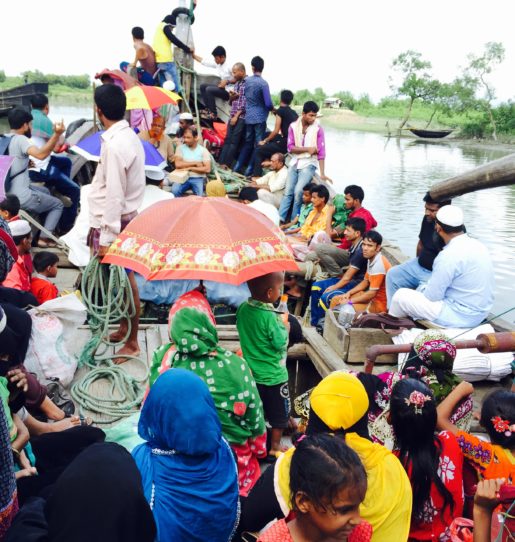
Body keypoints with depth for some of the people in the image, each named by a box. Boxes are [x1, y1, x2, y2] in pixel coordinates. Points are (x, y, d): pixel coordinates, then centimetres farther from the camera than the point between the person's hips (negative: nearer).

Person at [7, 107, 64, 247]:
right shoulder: (20, 139, -16)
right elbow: (41, 154, -34)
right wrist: (57, 134, -40)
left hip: (8, 193, 9)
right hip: (20, 197, -9)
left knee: (45, 191, 31)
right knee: (57, 205, 11)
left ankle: (42, 230, 34)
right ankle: (43, 238, 3)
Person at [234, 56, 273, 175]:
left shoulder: (246, 80, 4)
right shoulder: (263, 83, -14)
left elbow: (244, 97, 14)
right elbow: (268, 103, -14)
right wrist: (273, 109, 5)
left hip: (248, 117, 6)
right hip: (260, 117, -6)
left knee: (248, 142, 16)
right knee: (258, 144, 2)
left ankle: (238, 167, 13)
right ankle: (250, 169, 0)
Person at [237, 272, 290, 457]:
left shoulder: (243, 309, -7)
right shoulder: (270, 317, -27)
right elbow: (281, 343, -22)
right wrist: (285, 329, -3)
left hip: (251, 372, 6)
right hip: (273, 375, -6)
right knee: (279, 412, 14)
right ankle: (275, 447, 26)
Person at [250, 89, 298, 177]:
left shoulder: (280, 111, -5)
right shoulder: (294, 113, 16)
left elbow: (276, 131, -8)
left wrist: (265, 141, 4)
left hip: (285, 143, -8)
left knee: (258, 151, 4)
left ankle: (256, 176, -4)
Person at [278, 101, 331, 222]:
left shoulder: (318, 129, -9)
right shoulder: (293, 126, -2)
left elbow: (321, 152, -10)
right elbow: (290, 148, -4)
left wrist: (322, 174, -15)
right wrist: (308, 149, -16)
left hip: (309, 164, -3)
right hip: (295, 163, 3)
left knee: (298, 191, -15)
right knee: (288, 192, 1)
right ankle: (280, 219, 1)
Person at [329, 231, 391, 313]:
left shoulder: (379, 264, -25)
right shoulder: (371, 259, 4)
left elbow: (372, 293, -24)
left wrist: (350, 301, -16)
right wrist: (349, 293, 4)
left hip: (380, 303, -10)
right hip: (373, 295, 10)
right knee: (336, 300, 5)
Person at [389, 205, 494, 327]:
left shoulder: (449, 256, -24)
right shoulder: (477, 244, 3)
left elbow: (432, 296, -17)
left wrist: (422, 291, 5)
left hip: (460, 316, -9)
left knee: (401, 296, 1)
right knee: (424, 288, 26)